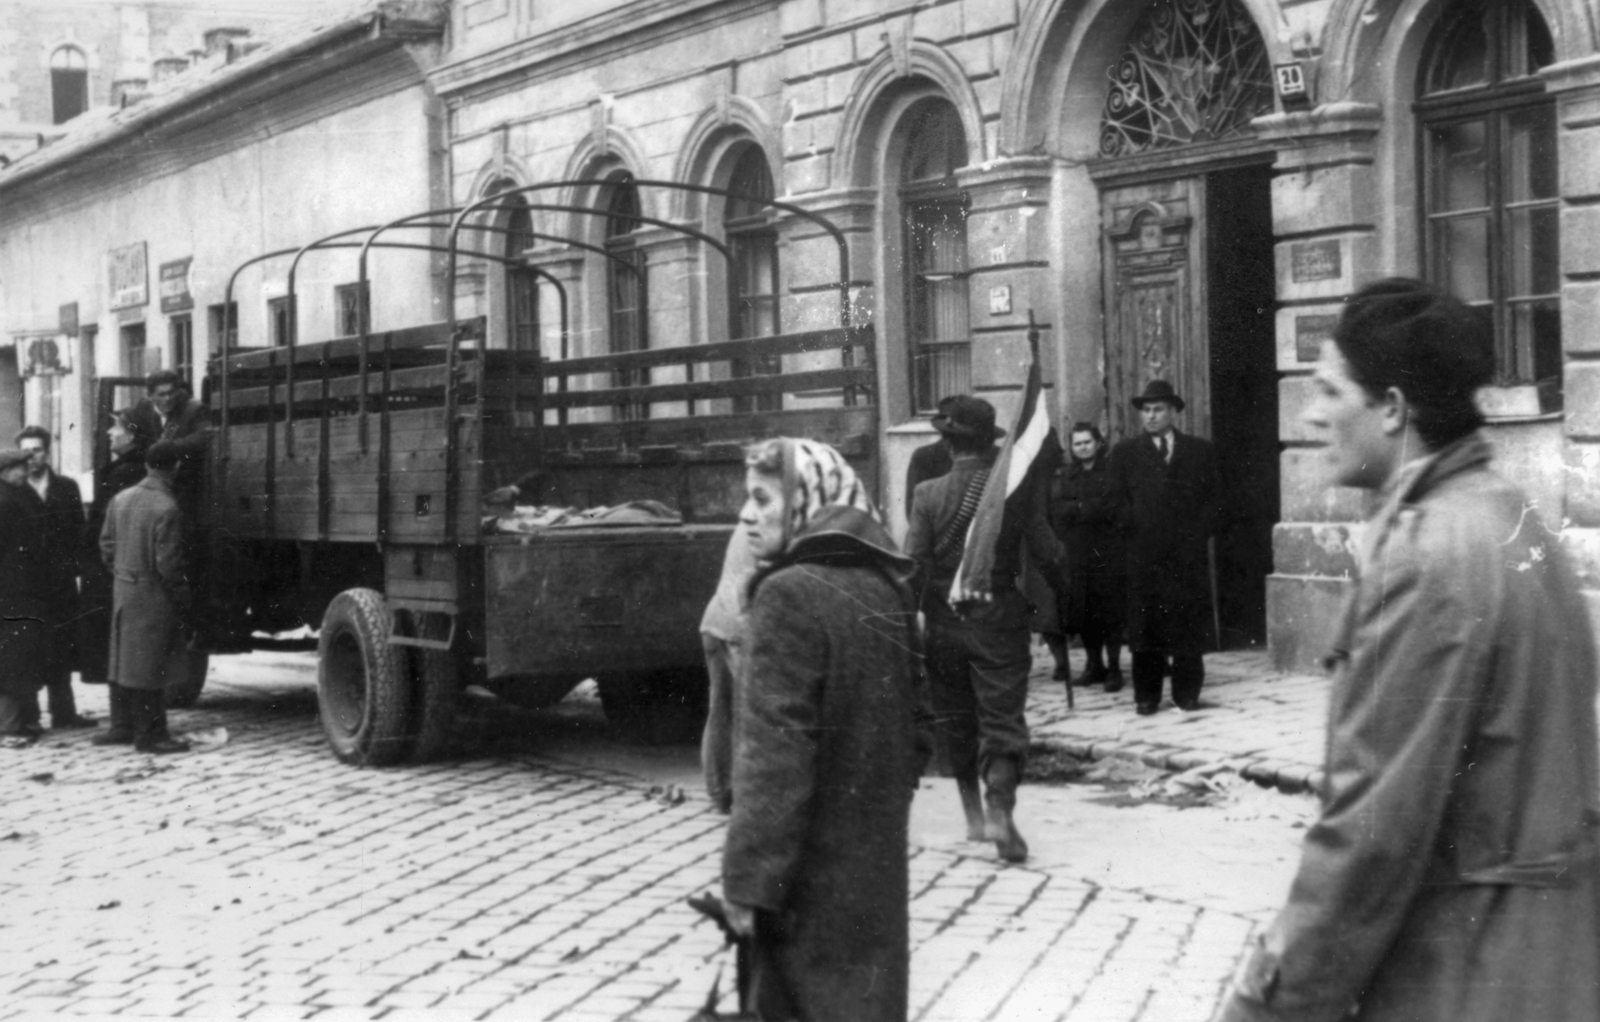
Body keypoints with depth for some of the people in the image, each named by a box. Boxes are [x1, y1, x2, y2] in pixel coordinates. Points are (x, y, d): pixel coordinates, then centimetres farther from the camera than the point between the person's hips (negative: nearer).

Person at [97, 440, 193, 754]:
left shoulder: (120, 499, 4)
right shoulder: (167, 509, -20)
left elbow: (107, 545, 10)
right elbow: (167, 563, -19)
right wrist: (183, 597, -7)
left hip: (123, 589, 7)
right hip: (152, 595, -7)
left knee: (124, 658, 15)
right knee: (149, 665, -1)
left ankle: (122, 726, 23)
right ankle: (149, 734, 5)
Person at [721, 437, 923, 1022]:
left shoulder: (789, 594, -17)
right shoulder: (884, 587, 7)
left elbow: (774, 750, -21)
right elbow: (911, 722, 14)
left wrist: (748, 880, -19)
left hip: (812, 870, -7)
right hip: (876, 857, 8)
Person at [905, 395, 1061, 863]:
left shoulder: (929, 494, -7)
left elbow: (914, 566, -9)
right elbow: (1044, 551, -8)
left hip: (945, 624, 1)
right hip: (1000, 620, -1)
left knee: (956, 720, 16)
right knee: (1003, 719, 2)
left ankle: (974, 815, 24)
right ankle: (1000, 810, -16)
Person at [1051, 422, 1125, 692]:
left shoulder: (1111, 472, 3)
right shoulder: (1063, 476, 14)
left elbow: (1113, 507, -7)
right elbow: (1057, 511, 2)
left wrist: (1078, 508, -6)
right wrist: (1092, 509, -9)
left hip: (1108, 553, -3)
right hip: (1076, 554, 3)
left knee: (1110, 611, -5)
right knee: (1083, 611, 5)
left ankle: (1114, 668, 1)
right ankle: (1094, 665, 18)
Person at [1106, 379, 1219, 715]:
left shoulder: (1200, 450, 12)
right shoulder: (1125, 452, 11)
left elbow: (1211, 498, 9)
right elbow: (1119, 500, 6)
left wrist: (1198, 533, -4)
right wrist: (1138, 529, -7)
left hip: (1189, 552, 0)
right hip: (1144, 553, 0)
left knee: (1190, 623, 1)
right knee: (1144, 623, -2)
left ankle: (1187, 693, 10)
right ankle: (1146, 696, 5)